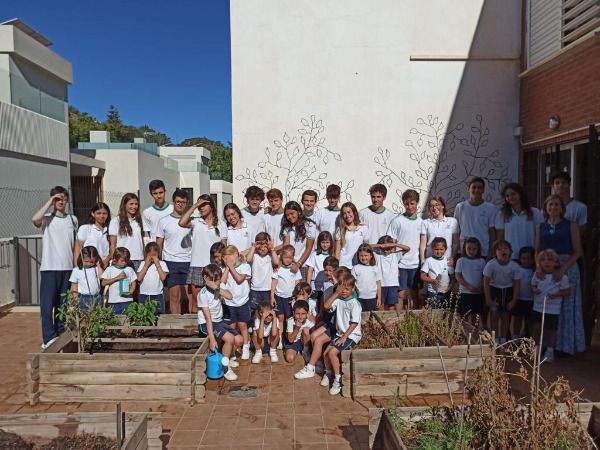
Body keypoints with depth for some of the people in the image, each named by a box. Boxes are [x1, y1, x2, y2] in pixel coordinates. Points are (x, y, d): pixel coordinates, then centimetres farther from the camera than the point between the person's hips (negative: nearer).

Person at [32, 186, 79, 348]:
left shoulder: (73, 219, 12)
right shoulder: (47, 219, 0)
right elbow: (35, 219, -24)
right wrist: (50, 201, -13)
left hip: (68, 267, 3)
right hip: (49, 268, -3)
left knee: (64, 303, 11)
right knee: (47, 303, -3)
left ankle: (62, 334, 21)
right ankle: (49, 338, 4)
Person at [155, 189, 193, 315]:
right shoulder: (163, 221, 6)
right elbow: (158, 245, 9)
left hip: (188, 262, 1)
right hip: (171, 262, 0)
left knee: (192, 296, -3)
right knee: (175, 296, 2)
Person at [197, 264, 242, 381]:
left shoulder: (219, 288, 0)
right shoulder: (203, 294, -19)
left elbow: (229, 296, -22)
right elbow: (208, 318, -23)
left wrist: (217, 288, -29)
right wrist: (212, 338, -25)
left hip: (219, 321, 7)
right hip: (206, 324, -7)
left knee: (239, 340, -3)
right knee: (230, 338, -25)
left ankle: (228, 358, 24)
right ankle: (225, 367, -6)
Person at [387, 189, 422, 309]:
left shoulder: (421, 222, 8)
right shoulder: (397, 221, -4)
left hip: (416, 264, 4)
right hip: (400, 264, -3)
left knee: (415, 295, 12)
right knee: (400, 295, 1)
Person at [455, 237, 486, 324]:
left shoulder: (481, 261, 2)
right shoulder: (461, 261, -2)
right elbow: (457, 276, -4)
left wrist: (481, 287, -13)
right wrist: (469, 286, -13)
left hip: (479, 293, 2)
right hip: (465, 292, -2)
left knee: (480, 314, 7)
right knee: (470, 314, 5)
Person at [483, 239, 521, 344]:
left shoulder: (515, 266, -18)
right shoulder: (491, 264, -22)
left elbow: (517, 284, -7)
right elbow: (486, 282, -14)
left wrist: (513, 300, -7)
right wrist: (488, 299, -12)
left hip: (508, 291, 1)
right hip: (494, 290, -1)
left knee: (505, 316, 8)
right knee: (494, 315, 0)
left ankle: (503, 340, 20)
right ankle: (496, 339, 12)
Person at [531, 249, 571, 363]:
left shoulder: (562, 277, -11)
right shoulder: (537, 275, -2)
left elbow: (567, 290, -5)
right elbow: (533, 285, 11)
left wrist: (557, 294, -21)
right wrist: (534, 289, -11)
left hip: (553, 309, -3)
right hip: (537, 307, 3)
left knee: (551, 330, 7)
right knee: (536, 328, 10)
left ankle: (550, 352, 23)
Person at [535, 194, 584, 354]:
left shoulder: (571, 225, 2)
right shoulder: (540, 227, 10)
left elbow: (578, 251, -3)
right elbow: (537, 251, 10)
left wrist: (563, 269, -15)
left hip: (567, 267, -2)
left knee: (566, 307, 2)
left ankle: (566, 344, 15)